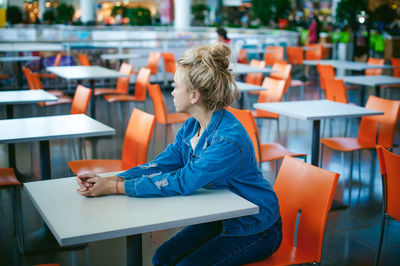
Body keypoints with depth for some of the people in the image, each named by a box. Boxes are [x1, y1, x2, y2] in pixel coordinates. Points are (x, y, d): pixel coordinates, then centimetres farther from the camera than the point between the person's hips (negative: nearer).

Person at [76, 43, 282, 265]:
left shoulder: (229, 140, -32)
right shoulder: (192, 127, -3)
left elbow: (179, 183, -31)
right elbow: (161, 165, -4)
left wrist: (114, 187, -27)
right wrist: (109, 180, -18)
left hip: (255, 229, -7)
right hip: (220, 219, 8)